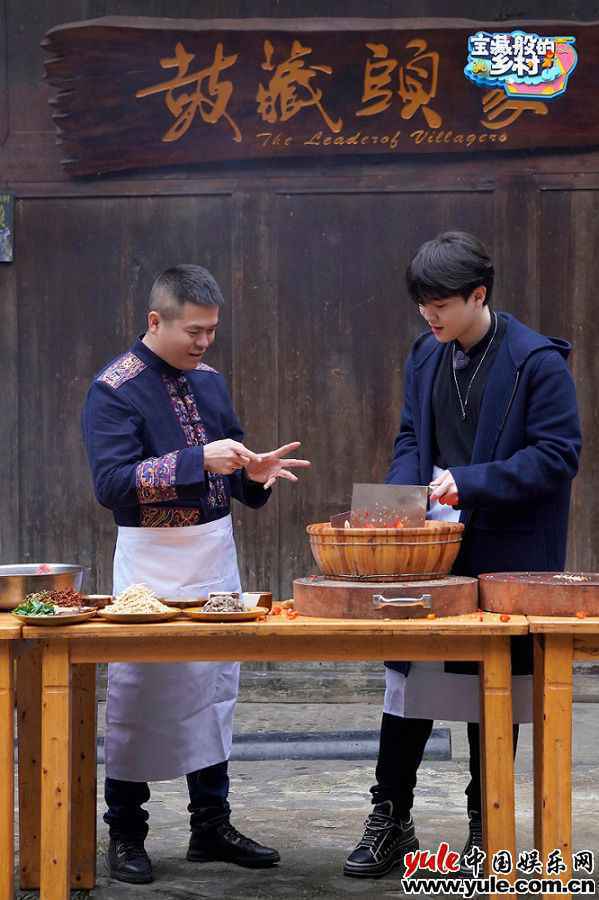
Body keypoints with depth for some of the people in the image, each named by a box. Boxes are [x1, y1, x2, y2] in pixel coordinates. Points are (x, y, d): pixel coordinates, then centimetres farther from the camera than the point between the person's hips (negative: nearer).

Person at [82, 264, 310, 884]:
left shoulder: (208, 381, 11)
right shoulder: (115, 389, -11)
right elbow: (111, 482, -21)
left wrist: (254, 472, -4)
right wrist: (198, 461, -28)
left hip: (217, 555, 7)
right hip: (152, 560, -7)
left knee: (213, 693, 11)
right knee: (138, 697, 1)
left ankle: (211, 826, 21)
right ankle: (125, 835, 13)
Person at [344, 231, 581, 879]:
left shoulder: (537, 361, -11)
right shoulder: (426, 357, 9)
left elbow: (557, 454, -15)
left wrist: (467, 483, -21)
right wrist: (401, 494, -4)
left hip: (504, 555, -5)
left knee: (494, 686, 6)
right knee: (408, 676, 4)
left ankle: (486, 826, 20)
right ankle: (390, 821, 14)